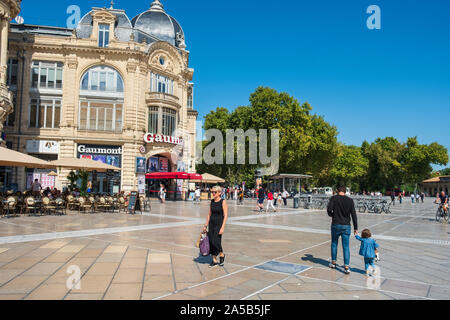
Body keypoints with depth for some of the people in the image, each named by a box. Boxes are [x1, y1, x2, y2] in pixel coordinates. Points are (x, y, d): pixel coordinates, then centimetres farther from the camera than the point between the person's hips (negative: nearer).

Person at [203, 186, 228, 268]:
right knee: (211, 242, 5)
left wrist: (222, 227, -19)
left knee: (215, 242, -12)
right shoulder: (212, 201, 7)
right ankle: (214, 261, 17)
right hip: (211, 223, 6)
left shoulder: (223, 201, -10)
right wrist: (206, 225, 13)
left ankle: (222, 254, 17)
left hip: (219, 223, -6)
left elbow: (225, 215, -13)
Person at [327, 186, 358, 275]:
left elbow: (329, 210, -17)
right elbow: (353, 215, -2)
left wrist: (332, 215, 6)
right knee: (346, 246, 4)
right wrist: (356, 228, 2)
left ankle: (333, 263, 26)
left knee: (334, 244, 17)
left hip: (336, 225, -1)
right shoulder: (350, 200, 0)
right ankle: (346, 267, 0)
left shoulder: (334, 198, -5)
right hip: (346, 226, 1)